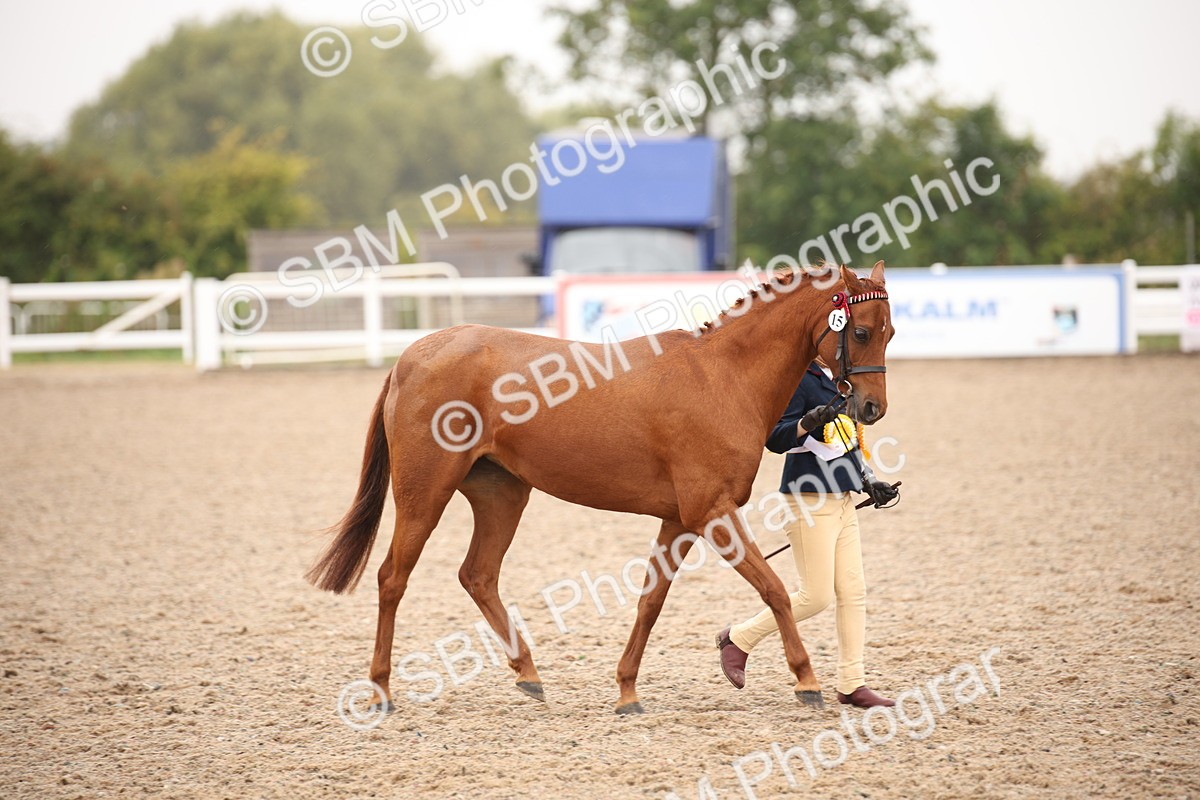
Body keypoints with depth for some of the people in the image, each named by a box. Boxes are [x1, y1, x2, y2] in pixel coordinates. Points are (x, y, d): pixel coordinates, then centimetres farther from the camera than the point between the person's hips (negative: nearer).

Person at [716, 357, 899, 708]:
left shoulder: (835, 380, 14)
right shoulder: (799, 380, -13)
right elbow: (775, 438, -20)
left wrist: (869, 481, 18)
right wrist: (808, 422, -37)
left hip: (843, 501, 9)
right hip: (810, 502, -9)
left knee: (853, 592, 6)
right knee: (816, 596, -7)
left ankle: (852, 684, 10)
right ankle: (737, 640, 10)